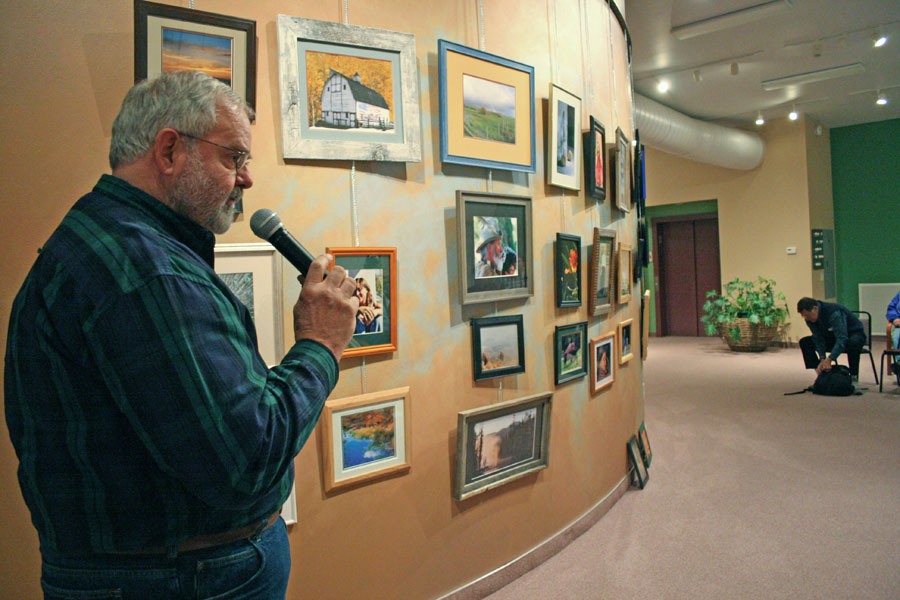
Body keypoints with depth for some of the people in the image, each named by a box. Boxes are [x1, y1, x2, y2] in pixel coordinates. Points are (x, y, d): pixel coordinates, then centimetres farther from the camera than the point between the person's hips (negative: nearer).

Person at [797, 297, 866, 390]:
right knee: (804, 342, -10)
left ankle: (854, 379, -26)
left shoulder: (834, 313, -35)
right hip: (833, 336, 6)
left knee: (853, 343, -42)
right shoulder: (810, 318, -13)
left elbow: (842, 339, -41)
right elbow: (819, 339, -14)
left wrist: (829, 360, -49)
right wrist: (822, 359, -29)